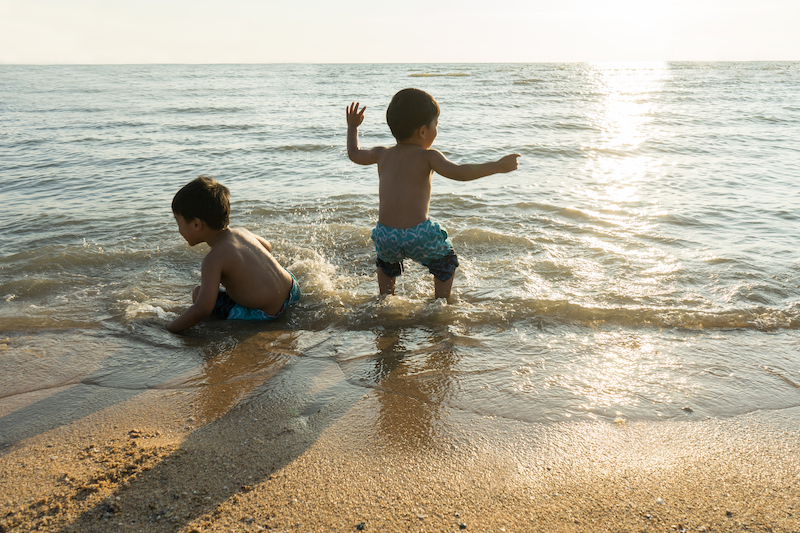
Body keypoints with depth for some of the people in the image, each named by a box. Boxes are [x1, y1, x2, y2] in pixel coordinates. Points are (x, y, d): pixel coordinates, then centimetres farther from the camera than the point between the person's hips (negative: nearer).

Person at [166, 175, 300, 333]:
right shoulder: (242, 232, 3)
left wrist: (169, 329, -14)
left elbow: (203, 309, -26)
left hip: (265, 314, -8)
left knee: (198, 293, -3)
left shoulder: (214, 259, -20)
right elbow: (267, 247, 27)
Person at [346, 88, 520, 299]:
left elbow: (354, 154, 31)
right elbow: (458, 172, -16)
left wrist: (352, 127, 46)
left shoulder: (382, 154, 13)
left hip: (385, 235, 4)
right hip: (418, 234, -4)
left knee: (386, 260, 38)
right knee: (446, 261, 24)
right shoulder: (427, 156, -2)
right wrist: (497, 166, -12)